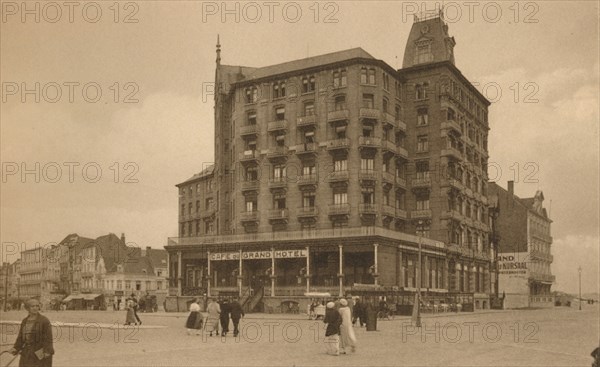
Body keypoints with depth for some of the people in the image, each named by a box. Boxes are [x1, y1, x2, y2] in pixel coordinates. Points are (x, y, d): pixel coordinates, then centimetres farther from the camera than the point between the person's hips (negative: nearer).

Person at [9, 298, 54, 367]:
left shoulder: (44, 320, -8)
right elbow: (21, 337, 11)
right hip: (27, 354, 6)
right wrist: (16, 348, -3)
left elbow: (48, 337, -12)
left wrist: (47, 351, -19)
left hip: (40, 353, -6)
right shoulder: (24, 321, 11)